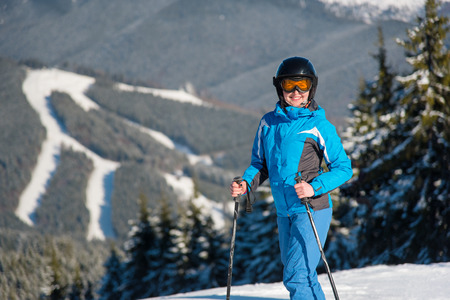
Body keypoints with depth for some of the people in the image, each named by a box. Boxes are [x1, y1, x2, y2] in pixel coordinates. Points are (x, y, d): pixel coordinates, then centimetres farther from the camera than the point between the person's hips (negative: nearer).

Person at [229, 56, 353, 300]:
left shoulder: (319, 126, -9)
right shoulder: (268, 123, 6)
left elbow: (343, 168, -7)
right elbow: (260, 164, 16)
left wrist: (314, 188, -22)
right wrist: (246, 184, -4)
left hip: (313, 209, -6)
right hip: (284, 213, 6)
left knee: (296, 276, -15)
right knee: (301, 276, 18)